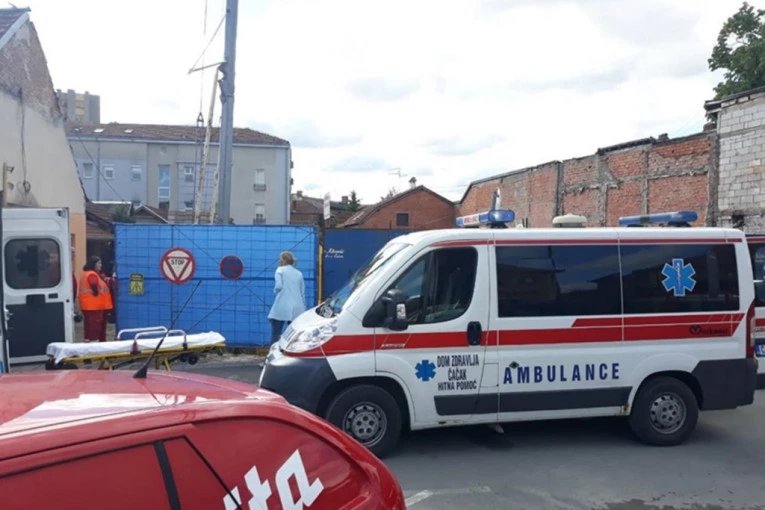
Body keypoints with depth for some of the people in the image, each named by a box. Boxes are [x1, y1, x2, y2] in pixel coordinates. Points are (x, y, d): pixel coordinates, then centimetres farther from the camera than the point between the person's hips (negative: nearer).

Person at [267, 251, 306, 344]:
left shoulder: (280, 270, 4)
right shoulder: (299, 273, 17)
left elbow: (278, 286, -12)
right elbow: (302, 292, 15)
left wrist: (275, 291, 9)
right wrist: (303, 307, 19)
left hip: (282, 307, -4)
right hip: (297, 309, 4)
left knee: (275, 334, 0)